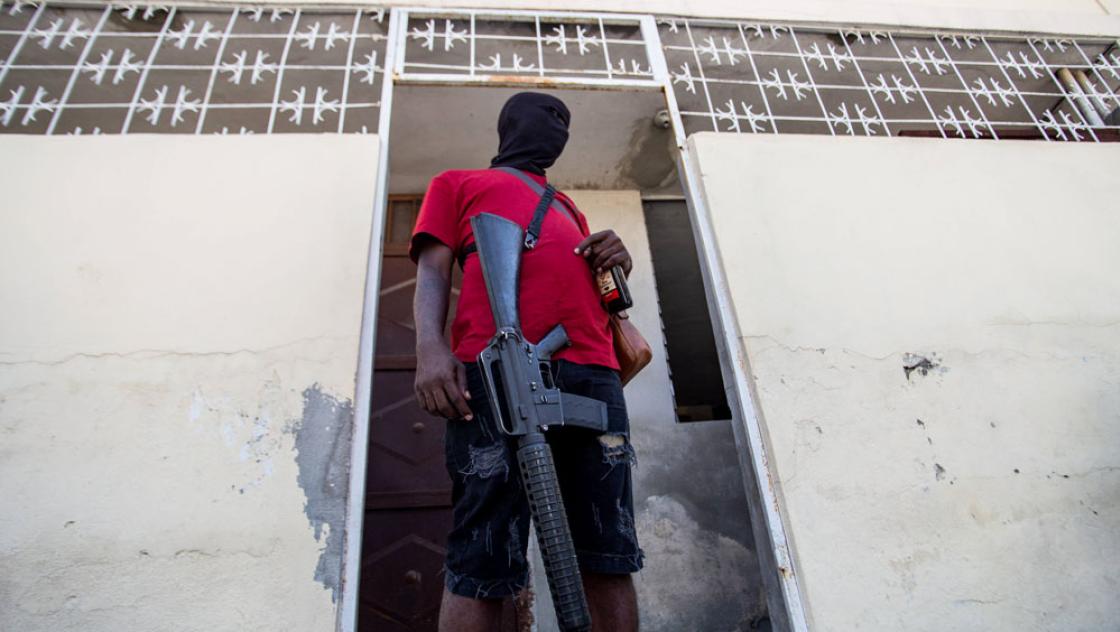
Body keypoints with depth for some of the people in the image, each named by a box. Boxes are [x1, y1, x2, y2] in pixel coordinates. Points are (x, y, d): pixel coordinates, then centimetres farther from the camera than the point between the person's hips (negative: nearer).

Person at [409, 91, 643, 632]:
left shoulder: (566, 207, 39)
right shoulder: (457, 183, 27)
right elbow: (432, 269, 10)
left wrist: (615, 261, 11)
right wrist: (430, 347, -10)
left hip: (592, 372, 5)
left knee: (610, 558, -1)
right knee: (482, 563, -9)